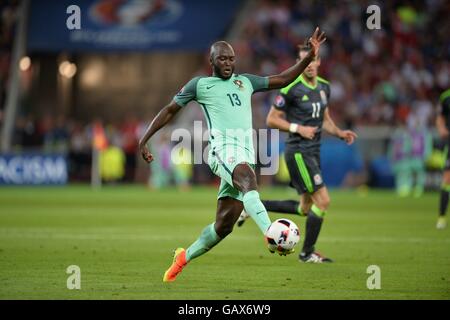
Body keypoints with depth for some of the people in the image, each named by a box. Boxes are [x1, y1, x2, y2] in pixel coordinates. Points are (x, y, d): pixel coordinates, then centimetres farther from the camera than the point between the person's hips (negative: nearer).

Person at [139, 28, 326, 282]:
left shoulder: (245, 81, 27)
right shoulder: (200, 84, 15)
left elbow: (283, 80, 31)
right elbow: (170, 111, 21)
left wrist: (310, 57, 20)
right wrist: (144, 140, 18)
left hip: (246, 155, 5)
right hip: (223, 149, -5)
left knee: (224, 225, 3)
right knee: (249, 180, -38)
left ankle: (184, 257, 24)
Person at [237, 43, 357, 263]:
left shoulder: (324, 87, 9)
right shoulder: (291, 88, -14)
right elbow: (271, 119, -9)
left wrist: (340, 133, 3)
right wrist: (298, 128, -19)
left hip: (313, 152, 8)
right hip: (298, 152, -8)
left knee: (305, 208, 12)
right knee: (323, 200, -11)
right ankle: (307, 253, 3)